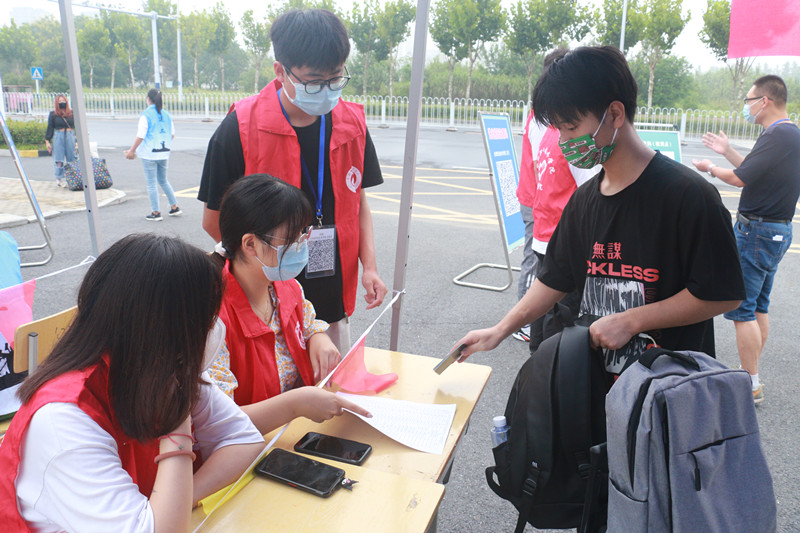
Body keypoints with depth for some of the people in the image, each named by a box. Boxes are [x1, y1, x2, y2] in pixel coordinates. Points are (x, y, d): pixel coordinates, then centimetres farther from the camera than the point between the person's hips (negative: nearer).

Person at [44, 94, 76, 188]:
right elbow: (50, 128, 6)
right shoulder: (53, 114, 5)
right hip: (58, 137, -1)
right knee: (59, 159, -2)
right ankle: (59, 179, 5)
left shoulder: (72, 113, 9)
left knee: (72, 159, 1)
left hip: (70, 137, 1)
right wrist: (47, 141, 1)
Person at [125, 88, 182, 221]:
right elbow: (172, 134, 10)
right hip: (164, 154, 6)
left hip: (149, 154, -6)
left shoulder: (145, 115, -11)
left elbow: (140, 136, -13)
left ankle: (156, 213, 7)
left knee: (151, 183, 3)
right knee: (163, 181, 19)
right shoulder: (167, 115, 5)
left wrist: (132, 150, -3)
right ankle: (174, 207, 18)